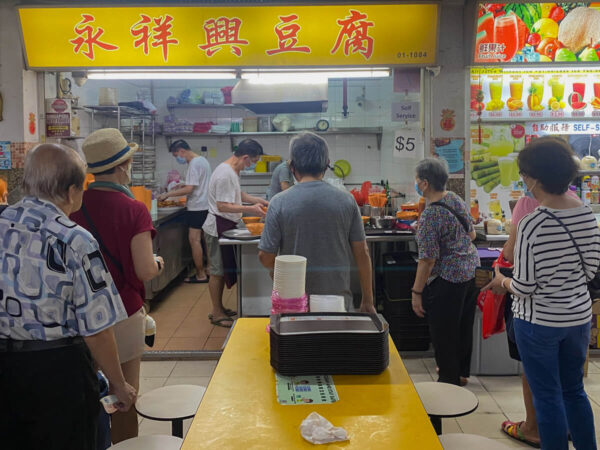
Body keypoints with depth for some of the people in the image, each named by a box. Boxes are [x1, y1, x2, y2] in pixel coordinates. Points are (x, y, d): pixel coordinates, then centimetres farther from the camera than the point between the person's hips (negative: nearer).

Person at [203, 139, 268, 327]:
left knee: (223, 270, 16)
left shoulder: (232, 170, 11)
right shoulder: (225, 174, -22)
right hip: (219, 227, -10)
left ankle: (219, 308, 27)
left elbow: (237, 194, 25)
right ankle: (217, 314, 9)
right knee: (218, 271, -1)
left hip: (226, 226, 10)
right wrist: (250, 209, -24)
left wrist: (258, 201, 15)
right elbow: (222, 206, -25)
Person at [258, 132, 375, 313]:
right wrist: (367, 301, 9)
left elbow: (266, 257, -6)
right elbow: (362, 253, 0)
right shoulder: (346, 200, -4)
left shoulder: (280, 202, -9)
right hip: (338, 300, 2)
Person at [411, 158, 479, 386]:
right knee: (463, 327, 21)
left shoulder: (430, 216, -23)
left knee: (443, 334, 5)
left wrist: (417, 292, -16)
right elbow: (472, 234, 14)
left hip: (446, 280, -9)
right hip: (470, 271, 9)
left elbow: (428, 260, -22)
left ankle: (449, 380, 16)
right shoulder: (456, 199, 3)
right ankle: (461, 372, 37)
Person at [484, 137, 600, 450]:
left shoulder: (532, 224, -23)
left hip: (539, 321, -6)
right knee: (574, 391, 22)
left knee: (548, 397, 9)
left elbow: (524, 288, -20)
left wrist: (501, 282, 1)